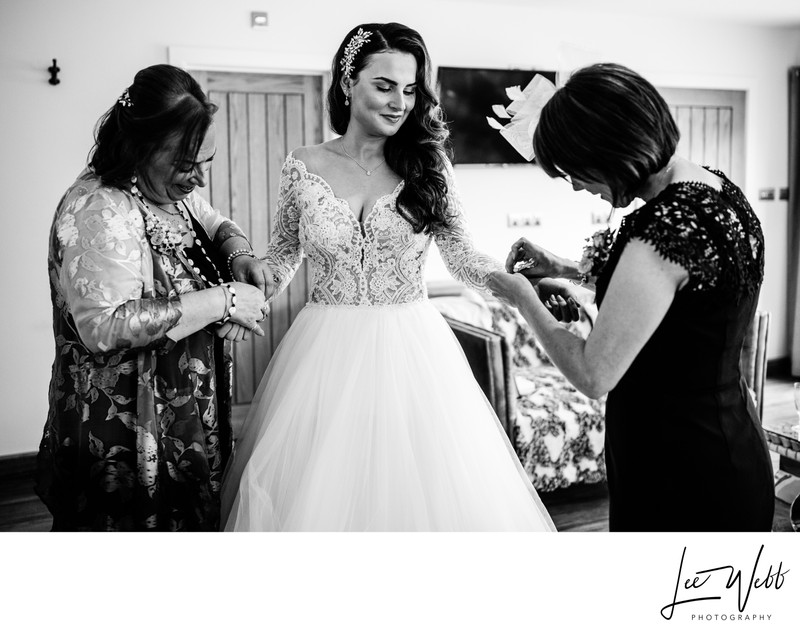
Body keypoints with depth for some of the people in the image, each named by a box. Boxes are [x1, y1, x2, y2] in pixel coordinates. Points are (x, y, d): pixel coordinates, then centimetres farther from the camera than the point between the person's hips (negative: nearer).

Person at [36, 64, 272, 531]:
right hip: (125, 435, -8)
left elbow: (217, 225, 22)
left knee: (193, 519, 20)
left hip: (187, 414, 9)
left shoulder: (172, 188, 4)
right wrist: (221, 301, -28)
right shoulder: (98, 211, -23)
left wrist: (240, 254, -2)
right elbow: (104, 326, -32)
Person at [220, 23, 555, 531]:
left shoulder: (427, 164, 0)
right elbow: (284, 253, 13)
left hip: (410, 350, 0)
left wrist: (515, 282, -17)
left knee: (423, 482, 4)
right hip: (328, 351, 0)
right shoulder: (303, 167, 1)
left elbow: (463, 254, 0)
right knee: (318, 487, 6)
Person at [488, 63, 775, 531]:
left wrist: (524, 300, -10)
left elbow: (594, 375, -25)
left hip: (683, 473, -9)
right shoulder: (717, 189, 0)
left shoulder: (666, 228, -29)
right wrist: (564, 268, 11)